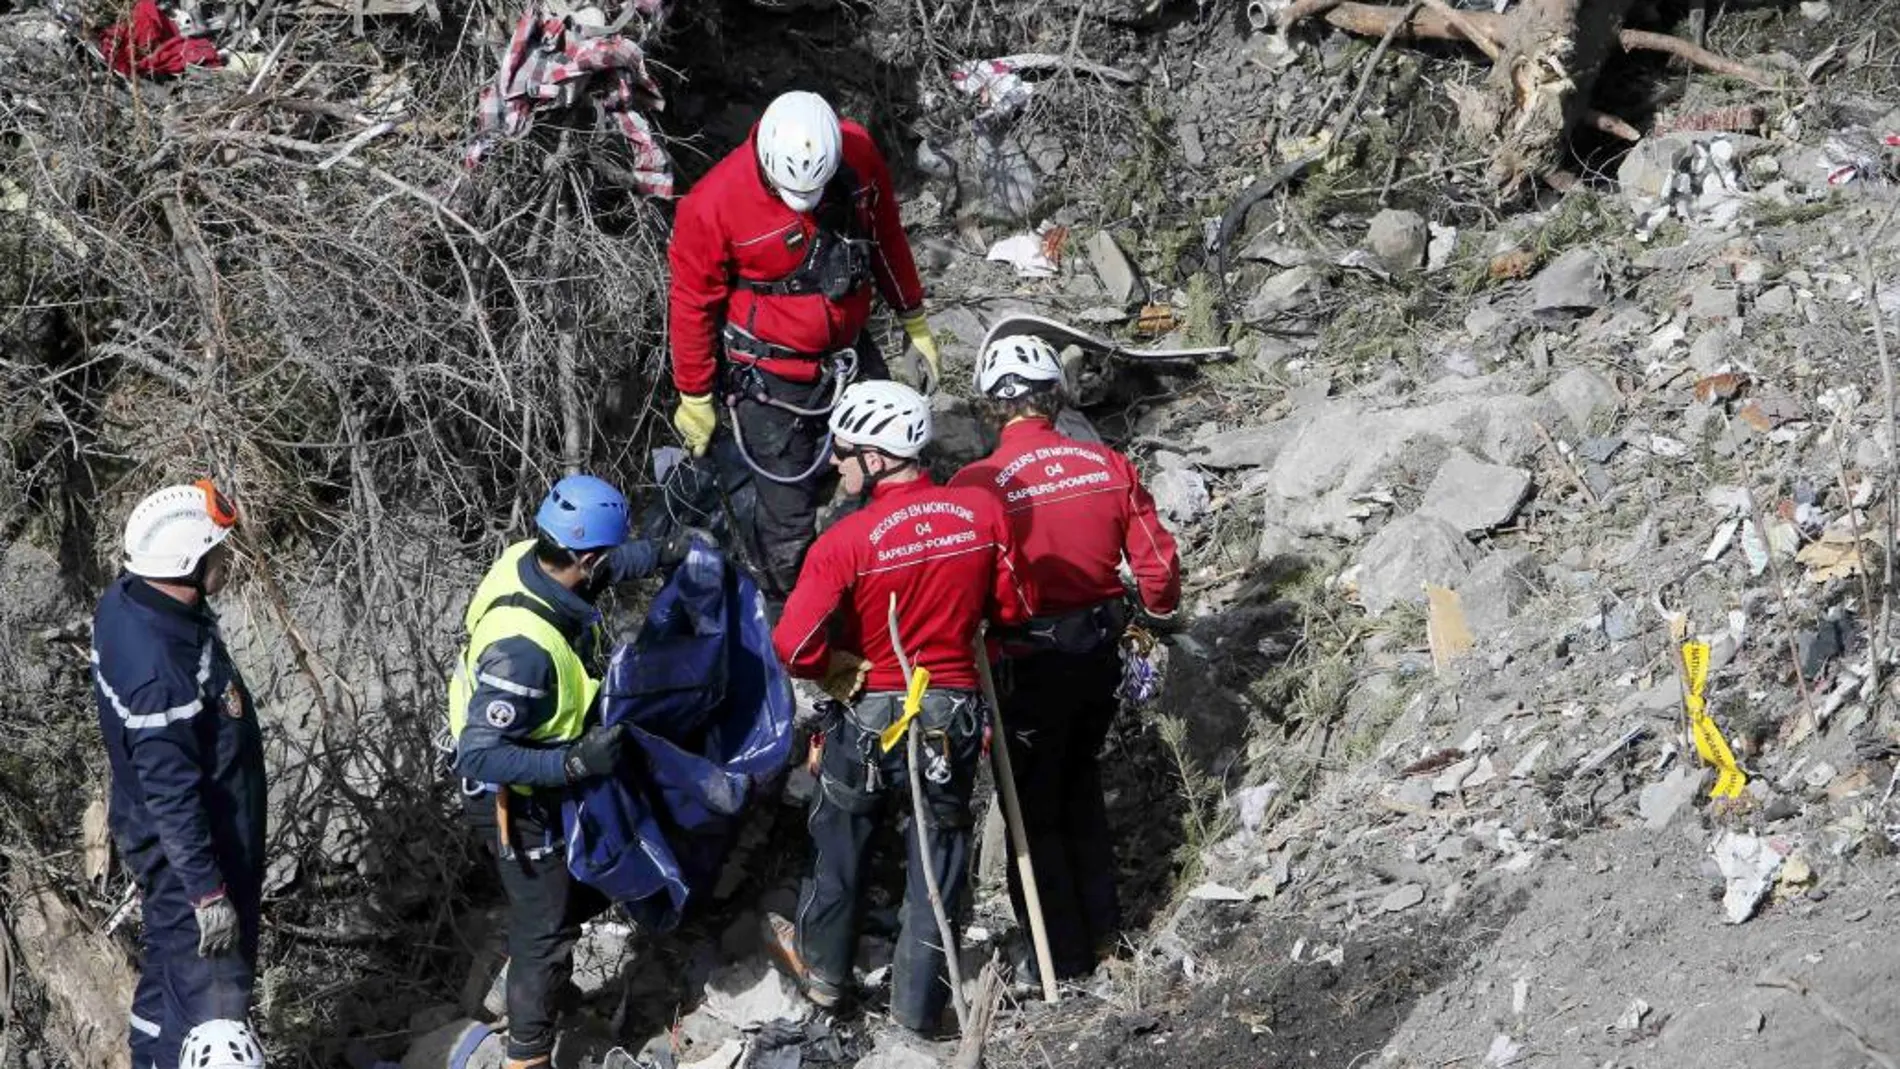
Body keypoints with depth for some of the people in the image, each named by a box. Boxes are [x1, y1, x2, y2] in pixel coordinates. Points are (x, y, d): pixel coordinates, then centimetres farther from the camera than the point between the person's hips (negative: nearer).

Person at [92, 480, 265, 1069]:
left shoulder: (127, 600, -6)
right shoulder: (158, 672, -36)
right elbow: (172, 794, -29)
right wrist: (207, 891, -21)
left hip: (170, 836, 10)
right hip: (187, 850, -10)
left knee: (169, 966, 26)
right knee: (210, 997, 1)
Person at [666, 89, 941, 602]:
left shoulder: (859, 154, -15)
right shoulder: (713, 205, -26)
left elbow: (887, 237, 4)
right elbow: (692, 305, -12)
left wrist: (915, 324, 12)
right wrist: (694, 399, -3)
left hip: (852, 354, 5)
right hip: (771, 377, -5)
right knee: (788, 511, 0)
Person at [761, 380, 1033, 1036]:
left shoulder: (846, 542, -23)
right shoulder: (983, 514, -12)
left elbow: (794, 648, -24)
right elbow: (1014, 609, 0)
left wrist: (845, 664, -5)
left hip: (873, 712, -2)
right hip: (958, 713, 2)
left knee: (842, 836, 22)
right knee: (941, 850, 17)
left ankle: (824, 968, 41)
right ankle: (918, 1001, 26)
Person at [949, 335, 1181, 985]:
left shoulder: (977, 485, -20)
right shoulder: (1109, 467, -8)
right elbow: (1158, 563, -2)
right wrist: (1159, 609, 19)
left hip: (1029, 663, -5)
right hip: (1101, 655, 5)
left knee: (1034, 809, 12)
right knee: (1081, 785, 26)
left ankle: (1063, 955, 18)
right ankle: (1100, 924, 37)